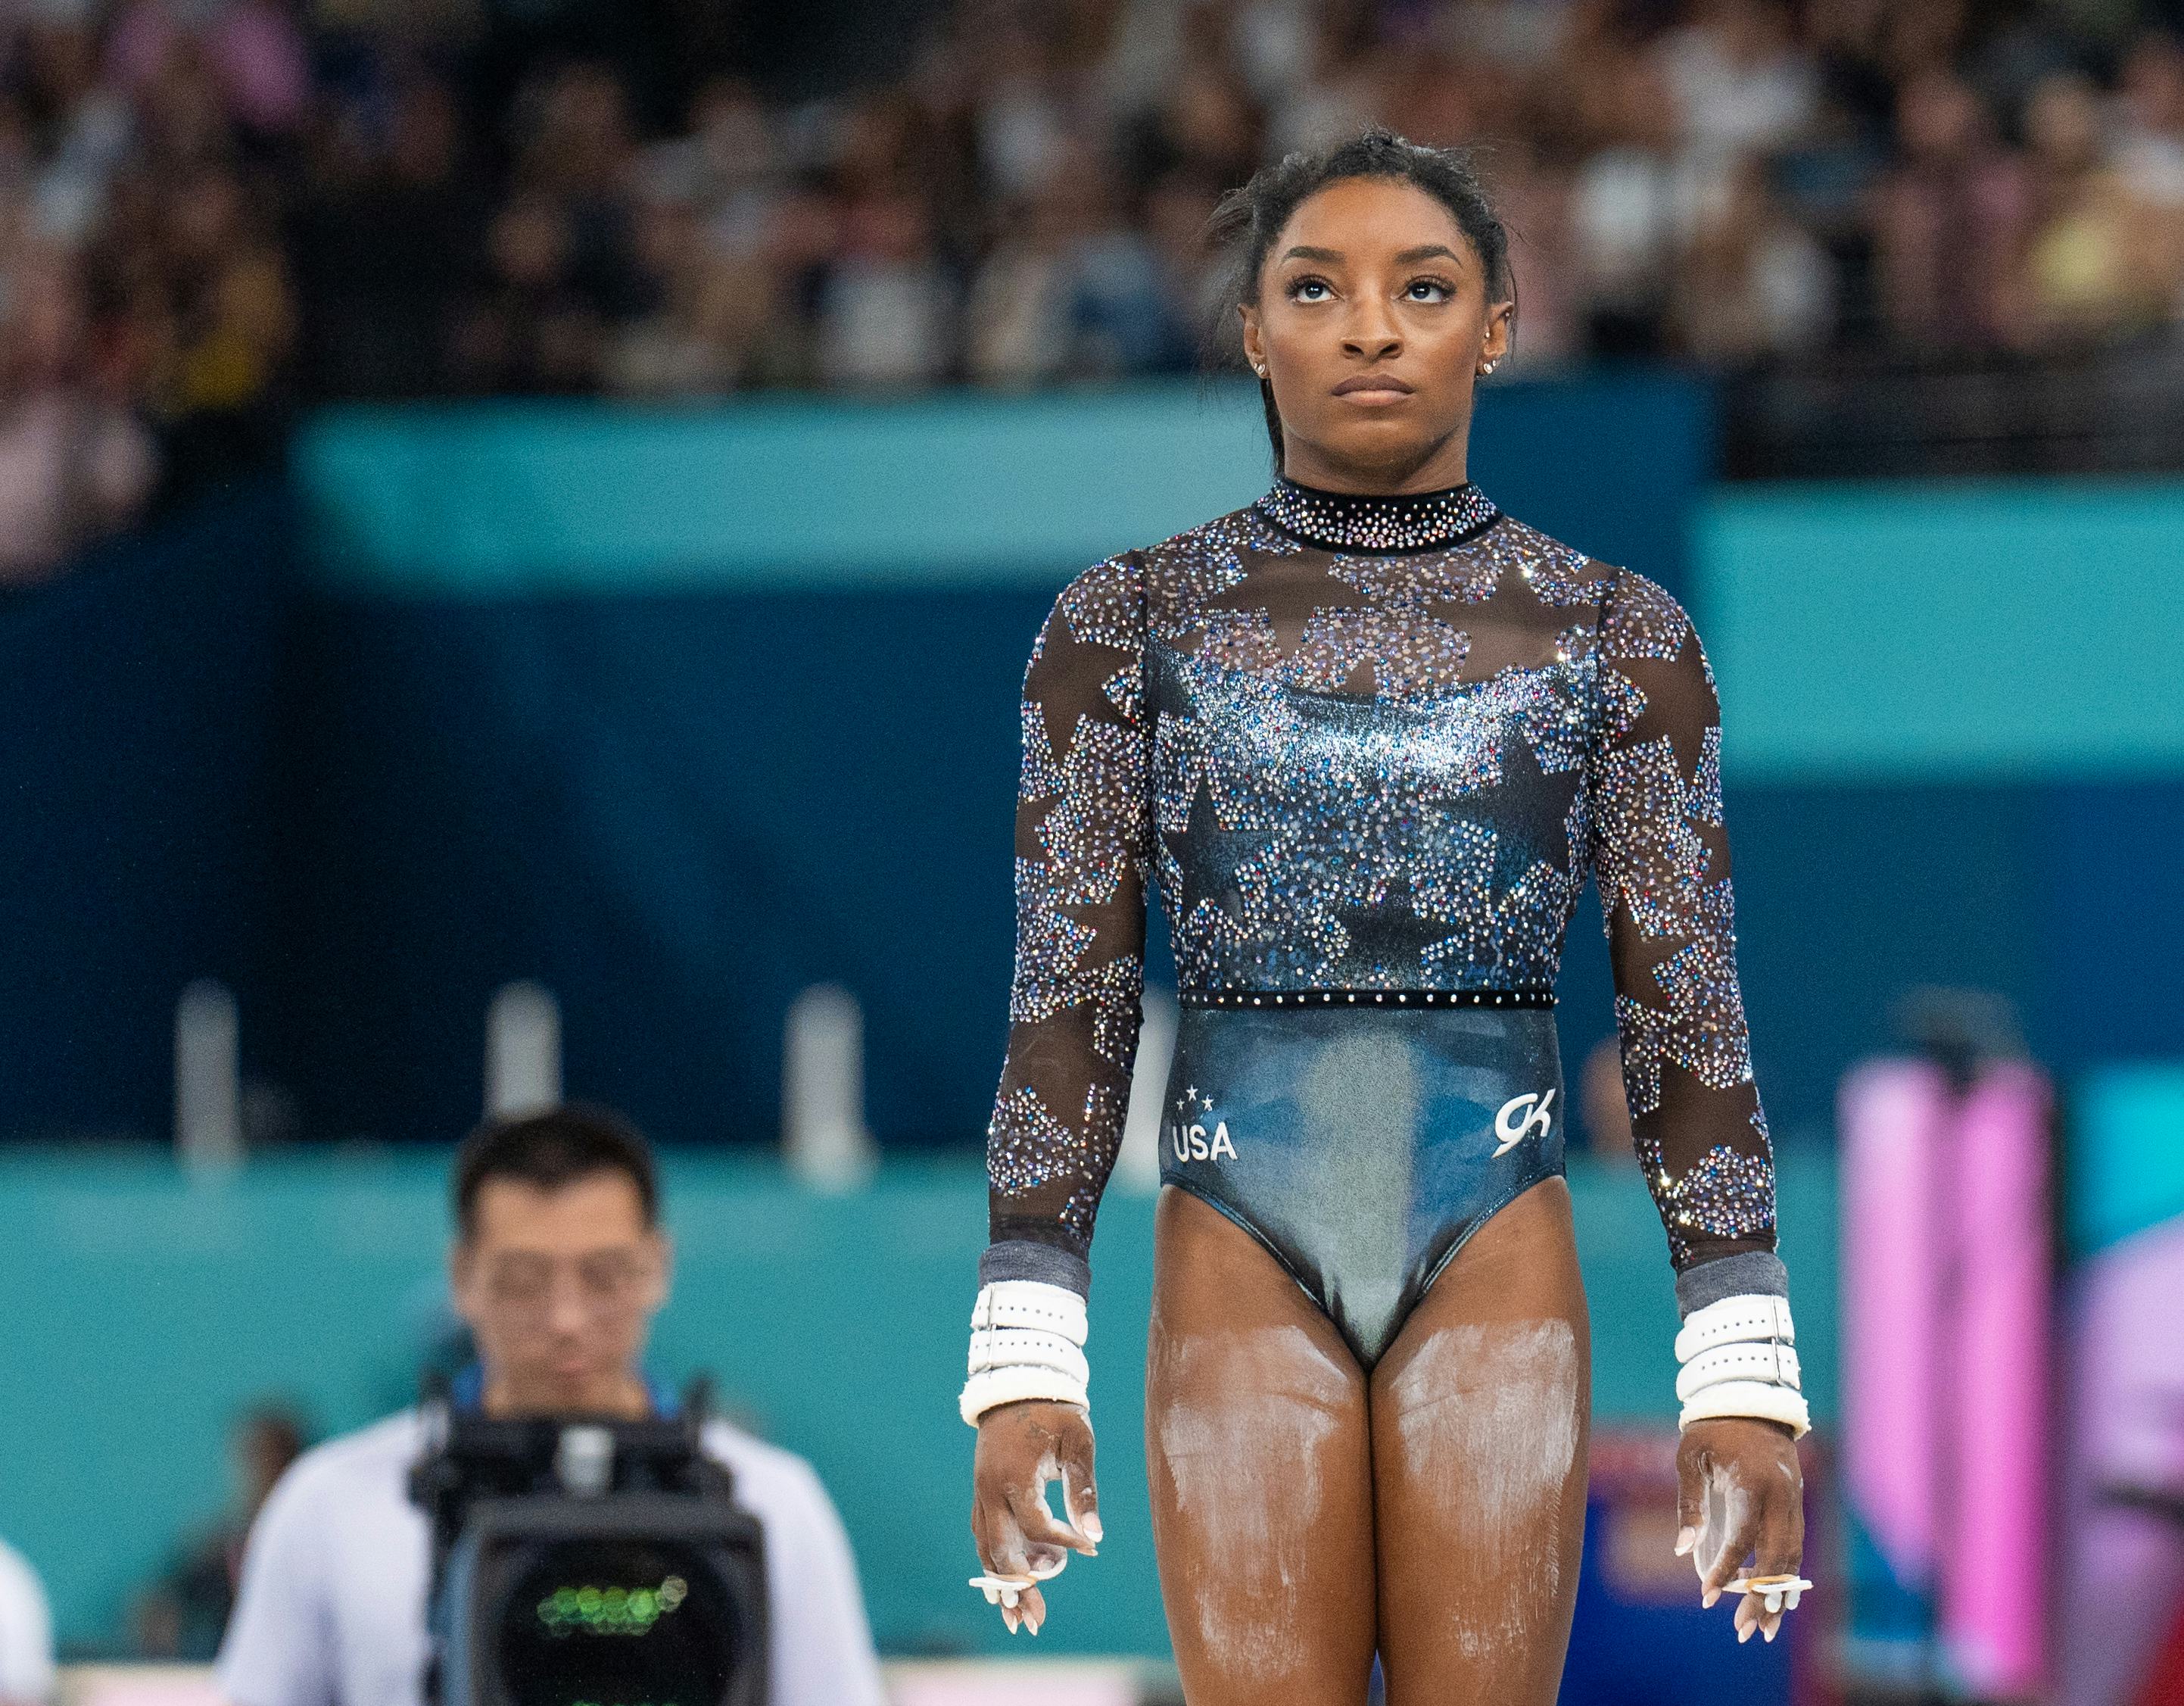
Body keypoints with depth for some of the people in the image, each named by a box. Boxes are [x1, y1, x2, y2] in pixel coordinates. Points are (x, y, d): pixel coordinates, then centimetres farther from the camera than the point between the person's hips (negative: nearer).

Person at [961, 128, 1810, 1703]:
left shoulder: (1616, 632, 4)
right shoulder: (1127, 622, 4)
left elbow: (1691, 1013, 4)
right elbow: (1065, 1005, 2)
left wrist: (1747, 1376, -3)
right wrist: (1022, 1362, -6)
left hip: (1500, 1271, 0)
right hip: (1239, 1273, 0)